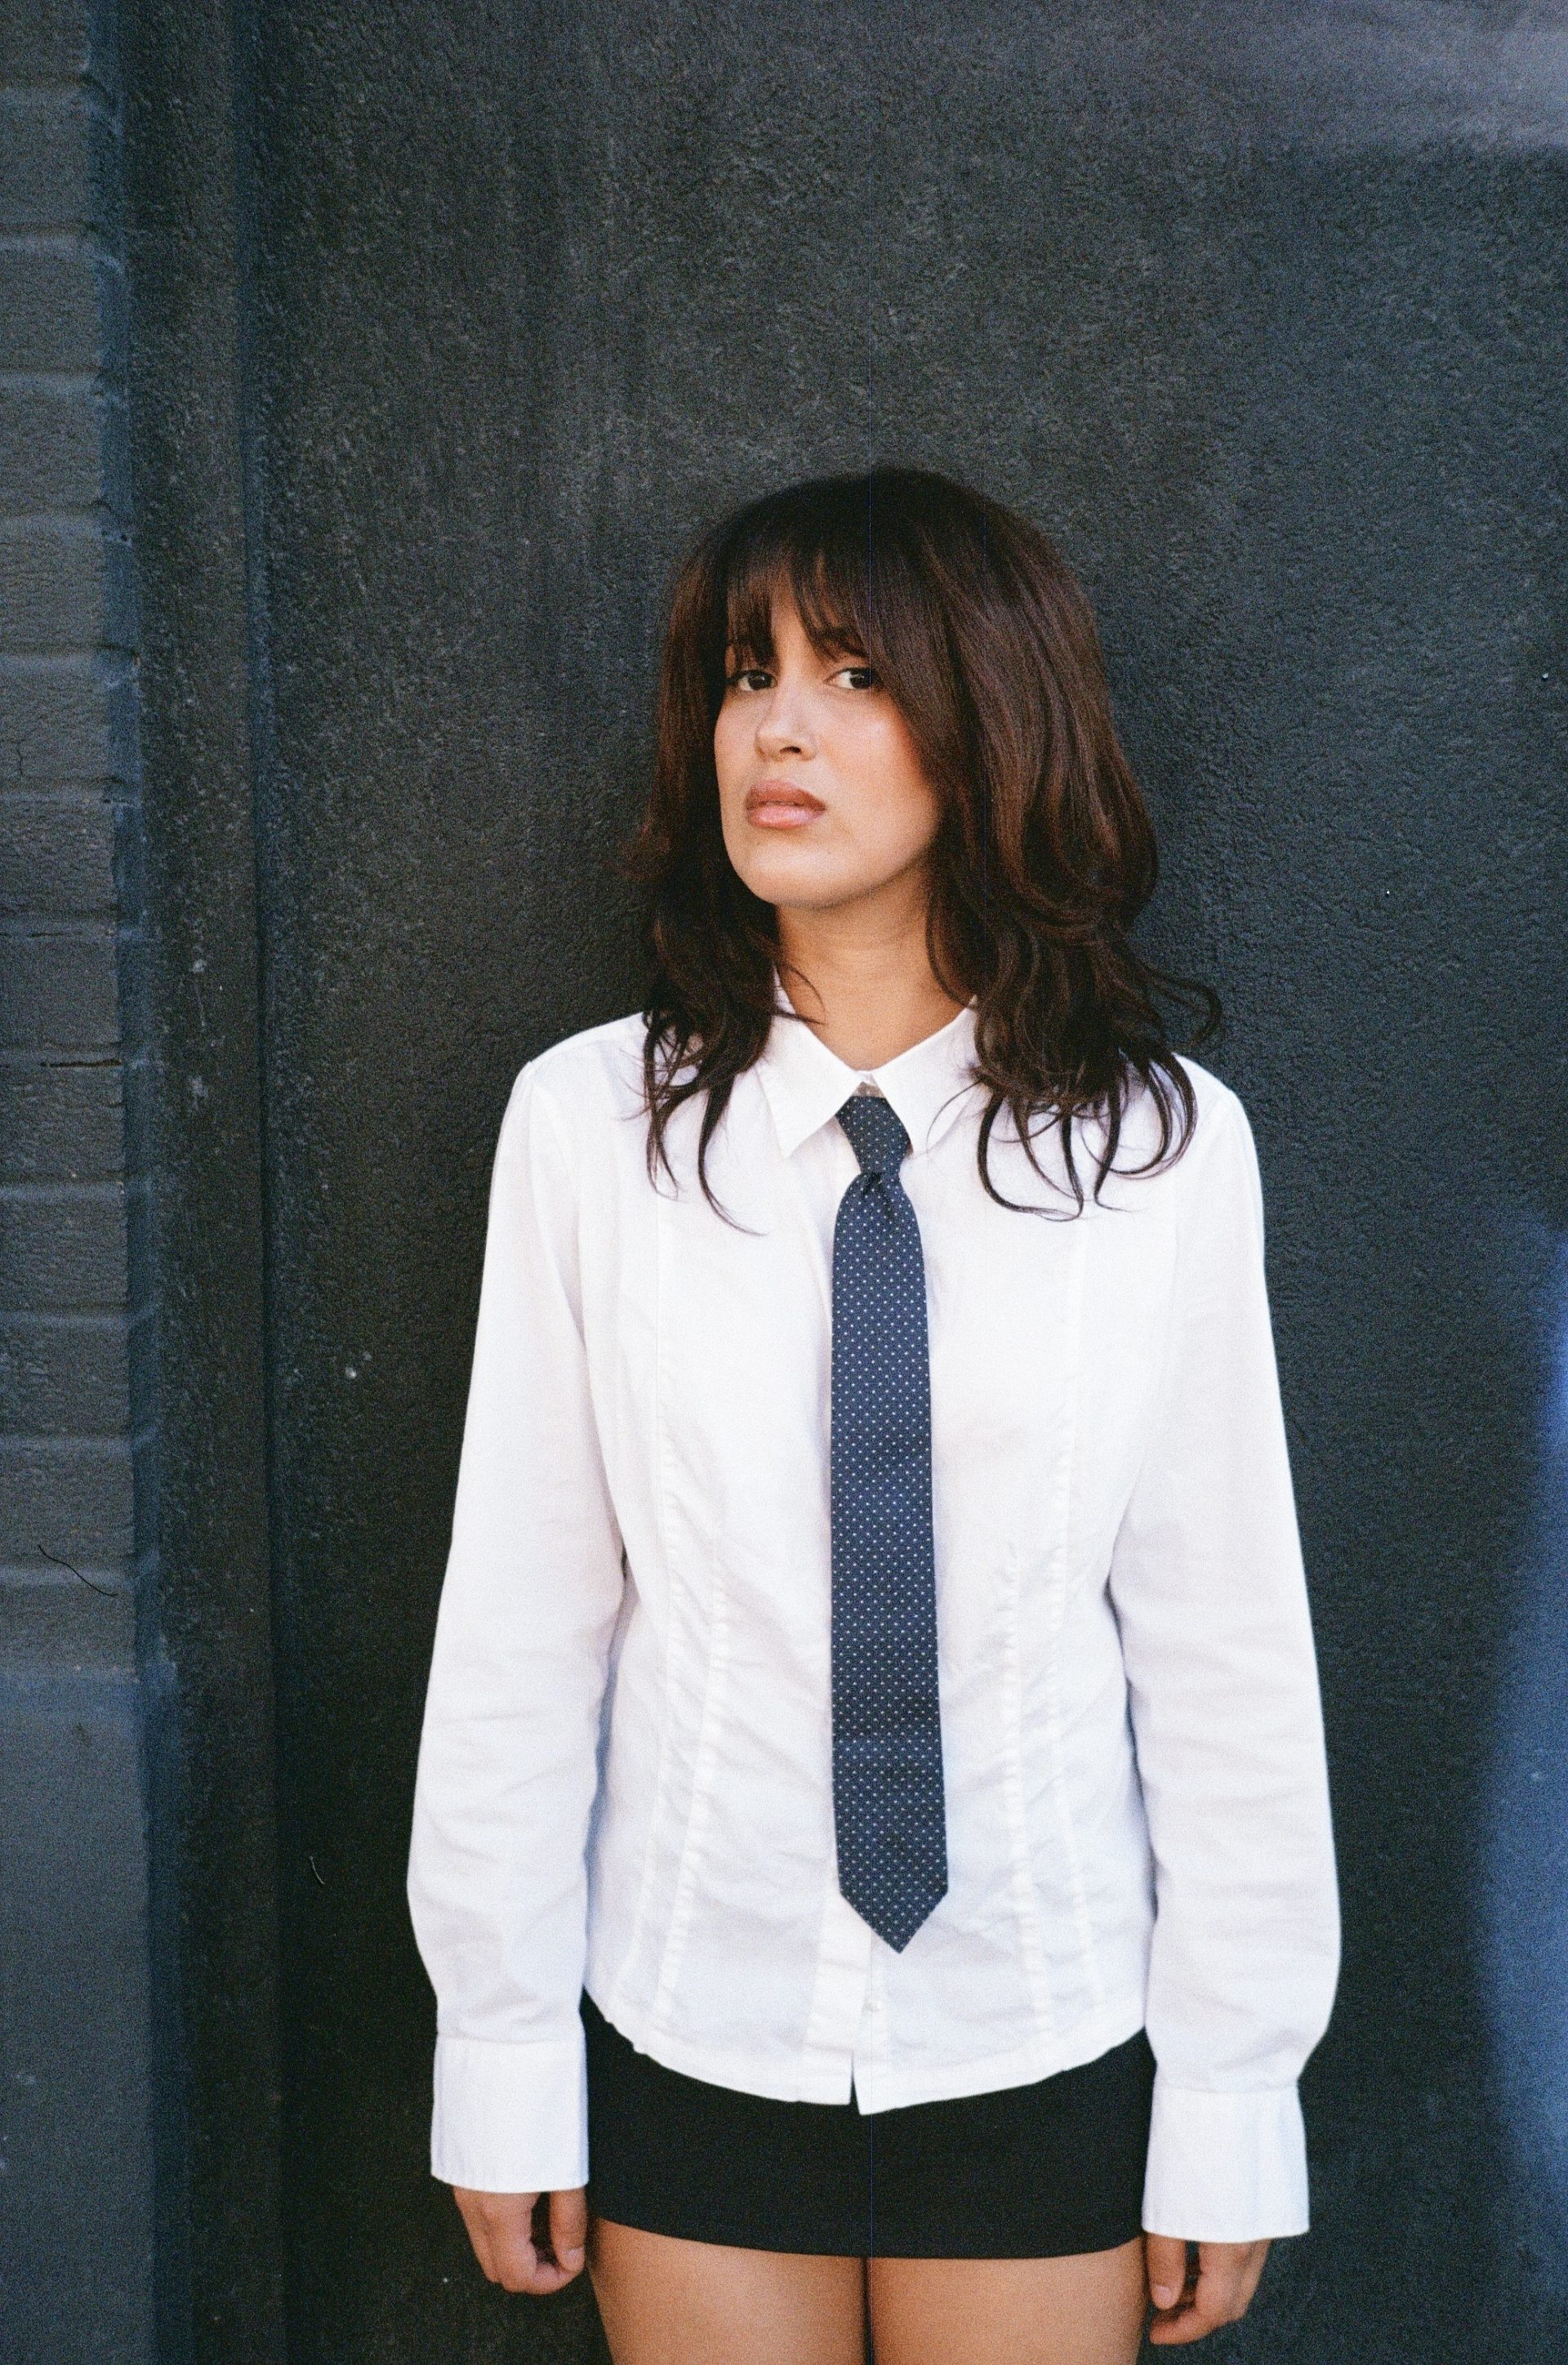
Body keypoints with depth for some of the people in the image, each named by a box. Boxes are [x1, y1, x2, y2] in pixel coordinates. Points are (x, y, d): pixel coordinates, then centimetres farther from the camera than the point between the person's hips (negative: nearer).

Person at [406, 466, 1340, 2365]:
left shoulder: (1167, 1144, -8)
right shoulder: (589, 1121, -8)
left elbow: (1222, 1638, -5)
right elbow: (522, 1614, -5)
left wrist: (1233, 2102, -1)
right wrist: (501, 2061, 0)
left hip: (1040, 2055, 0)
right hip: (692, 2044, 0)